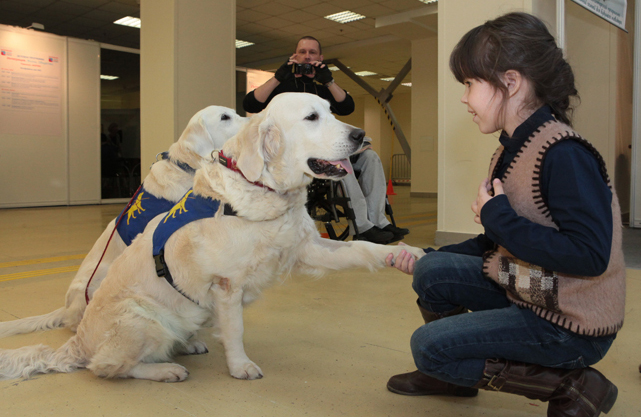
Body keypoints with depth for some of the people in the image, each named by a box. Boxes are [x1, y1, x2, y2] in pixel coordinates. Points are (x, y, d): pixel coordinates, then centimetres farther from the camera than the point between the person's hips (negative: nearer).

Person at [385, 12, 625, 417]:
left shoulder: (563, 154, -23)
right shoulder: (514, 149, 6)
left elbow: (590, 255, -32)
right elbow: (502, 243, 12)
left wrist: (498, 217, -24)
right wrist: (427, 258, 8)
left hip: (572, 326, -9)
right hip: (527, 295, 9)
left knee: (428, 345, -10)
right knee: (431, 271, 3)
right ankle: (451, 375, 24)